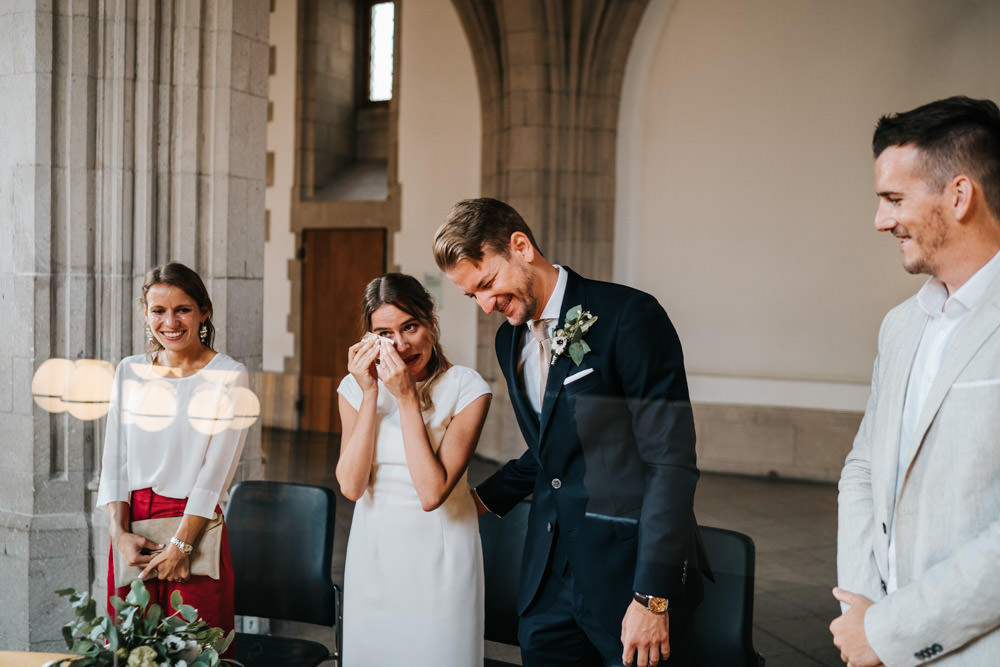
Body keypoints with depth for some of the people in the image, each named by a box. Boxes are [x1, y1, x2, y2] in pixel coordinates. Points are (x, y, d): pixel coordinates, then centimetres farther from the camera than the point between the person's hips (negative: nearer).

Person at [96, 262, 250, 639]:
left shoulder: (228, 376, -5)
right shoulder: (130, 371, 9)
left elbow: (215, 472, -9)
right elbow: (114, 461, 7)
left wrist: (180, 545, -13)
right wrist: (120, 533, -5)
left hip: (194, 524, -4)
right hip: (131, 522, 4)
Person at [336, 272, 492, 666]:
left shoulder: (466, 388, -13)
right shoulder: (355, 388, -1)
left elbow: (432, 493, -22)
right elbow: (351, 486, -12)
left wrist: (406, 398, -21)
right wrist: (370, 395, -16)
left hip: (439, 553, -3)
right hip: (373, 550, 3)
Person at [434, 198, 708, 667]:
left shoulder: (629, 317, -13)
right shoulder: (509, 339, 11)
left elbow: (671, 462, -16)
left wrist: (653, 597, -19)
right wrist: (484, 498, 15)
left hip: (627, 569, -6)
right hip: (549, 573, 6)